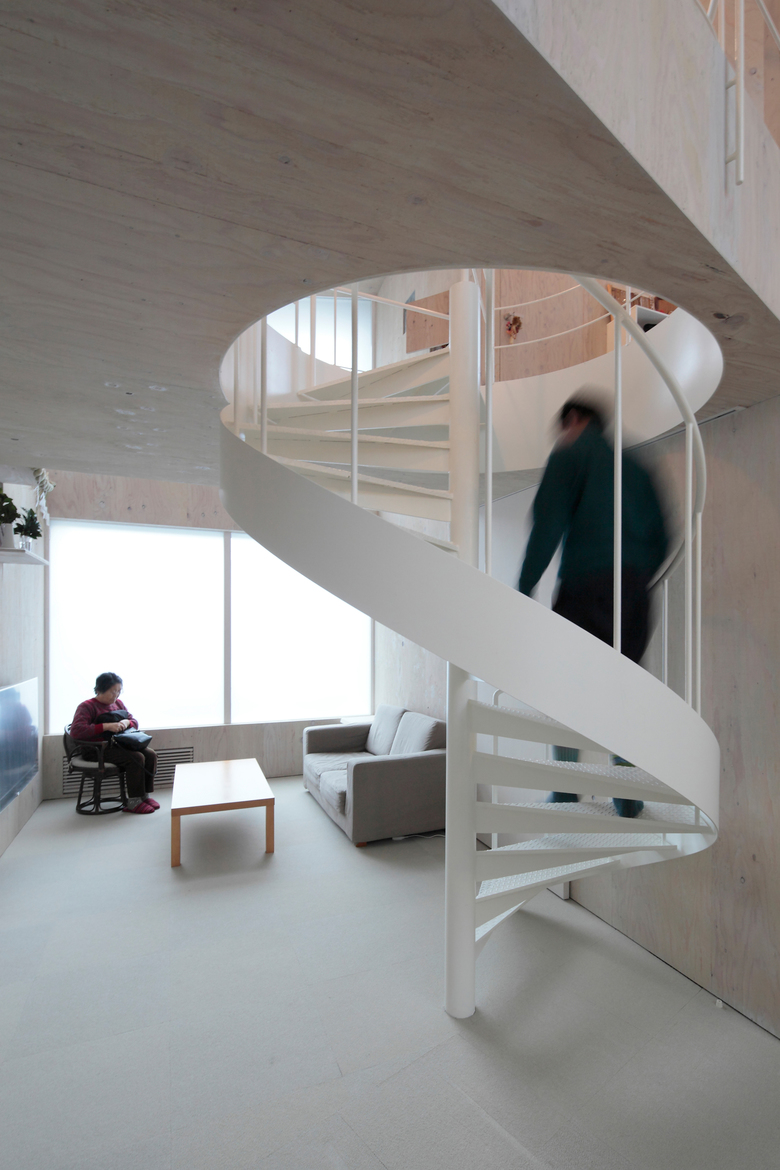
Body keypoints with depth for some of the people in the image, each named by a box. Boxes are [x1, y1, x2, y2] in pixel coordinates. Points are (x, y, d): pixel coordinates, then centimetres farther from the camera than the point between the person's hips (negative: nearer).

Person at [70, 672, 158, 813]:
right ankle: (134, 801, -17)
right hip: (100, 749, -7)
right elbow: (76, 730, -23)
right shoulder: (87, 706, -7)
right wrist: (107, 726, -29)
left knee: (151, 754, -15)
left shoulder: (118, 703, 16)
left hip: (119, 744, 7)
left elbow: (134, 721, 19)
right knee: (137, 758, -28)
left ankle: (146, 794, -4)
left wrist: (126, 722, -8)